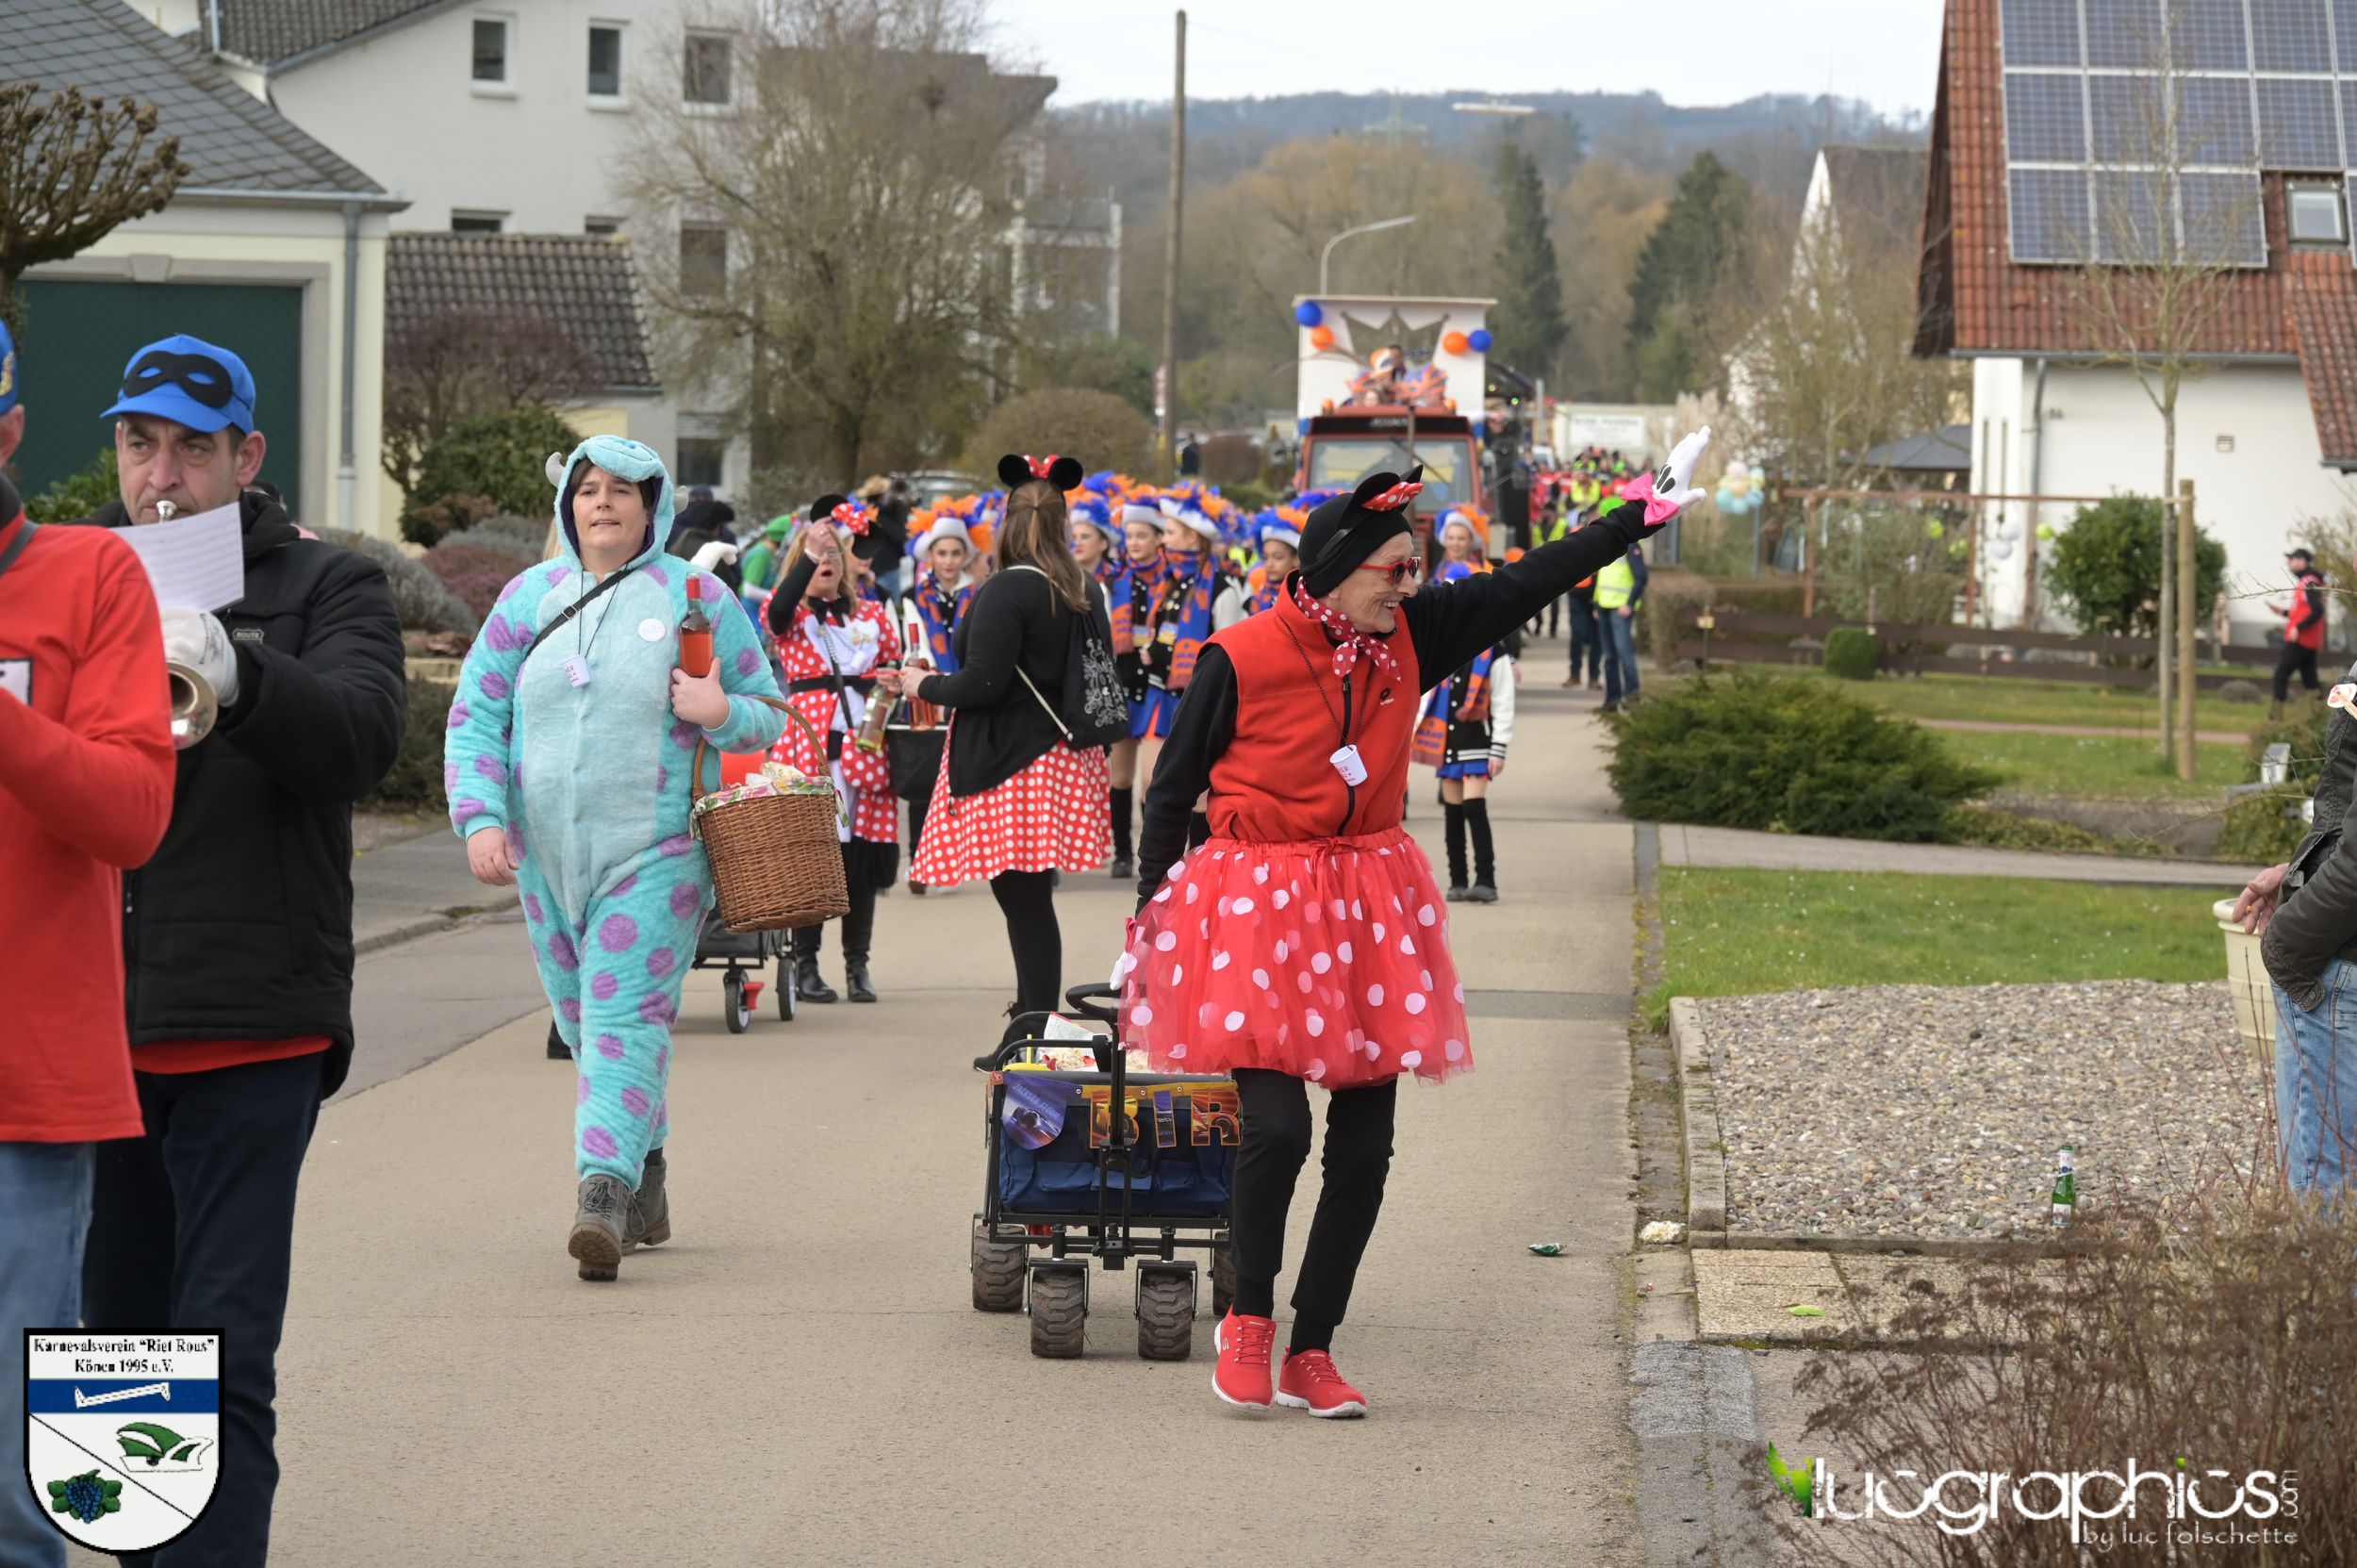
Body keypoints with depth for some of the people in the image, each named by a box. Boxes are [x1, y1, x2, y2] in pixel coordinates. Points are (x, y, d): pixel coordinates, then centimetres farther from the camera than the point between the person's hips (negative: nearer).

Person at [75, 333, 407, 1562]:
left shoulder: (325, 589, 3)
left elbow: (364, 736, -15)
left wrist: (233, 672, -34)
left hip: (249, 1027, -4)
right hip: (84, 1023, 4)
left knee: (223, 1355, -8)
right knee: (116, 1333, 14)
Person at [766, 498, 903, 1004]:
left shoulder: (872, 614, 16)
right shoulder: (790, 615, 6)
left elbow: (895, 668, 23)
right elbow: (777, 611, -18)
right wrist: (811, 552, -22)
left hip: (863, 742, 3)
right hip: (808, 742, -3)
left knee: (864, 853, 2)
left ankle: (857, 964, 11)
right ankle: (805, 964, 1)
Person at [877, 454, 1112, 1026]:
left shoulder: (1008, 591, -16)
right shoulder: (1086, 593, 8)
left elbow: (982, 683, -19)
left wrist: (925, 685, -2)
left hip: (1012, 766, -8)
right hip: (1068, 762, 8)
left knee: (1025, 901, -6)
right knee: (1031, 899, 15)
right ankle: (1034, 1017, 20)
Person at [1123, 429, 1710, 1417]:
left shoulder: (1407, 637, 2)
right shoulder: (1241, 660, -11)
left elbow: (1519, 586, 10)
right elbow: (1171, 790, -2)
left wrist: (1642, 518, 9)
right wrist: (1153, 915, -2)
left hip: (1369, 907, 5)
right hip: (1257, 907, -5)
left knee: (1364, 1146, 2)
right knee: (1275, 1125, -16)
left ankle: (1311, 1354, 13)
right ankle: (1247, 1318, 9)